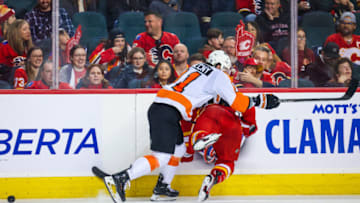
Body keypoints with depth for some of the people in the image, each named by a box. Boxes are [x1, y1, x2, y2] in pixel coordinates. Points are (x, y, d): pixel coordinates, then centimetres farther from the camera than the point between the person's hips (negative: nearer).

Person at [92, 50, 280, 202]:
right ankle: (121, 178, -27)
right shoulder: (219, 77, 2)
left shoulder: (199, 67, 24)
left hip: (158, 106, 9)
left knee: (179, 149, 23)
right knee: (161, 158, -14)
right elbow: (238, 103, 3)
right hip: (168, 113, -9)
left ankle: (162, 187, 24)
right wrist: (259, 101, 17)